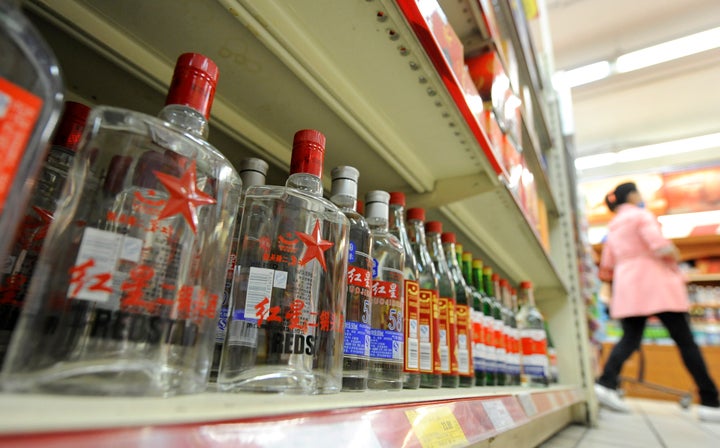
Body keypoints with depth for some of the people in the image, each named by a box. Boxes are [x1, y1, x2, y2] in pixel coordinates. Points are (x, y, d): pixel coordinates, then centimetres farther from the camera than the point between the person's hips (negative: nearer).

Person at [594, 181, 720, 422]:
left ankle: (606, 383, -16)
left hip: (627, 289, 6)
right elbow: (661, 247, -15)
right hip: (656, 283, -5)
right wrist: (675, 258, 4)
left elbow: (607, 268, 16)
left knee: (629, 339, 2)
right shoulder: (641, 215, -2)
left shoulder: (612, 227, 18)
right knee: (685, 341, 3)